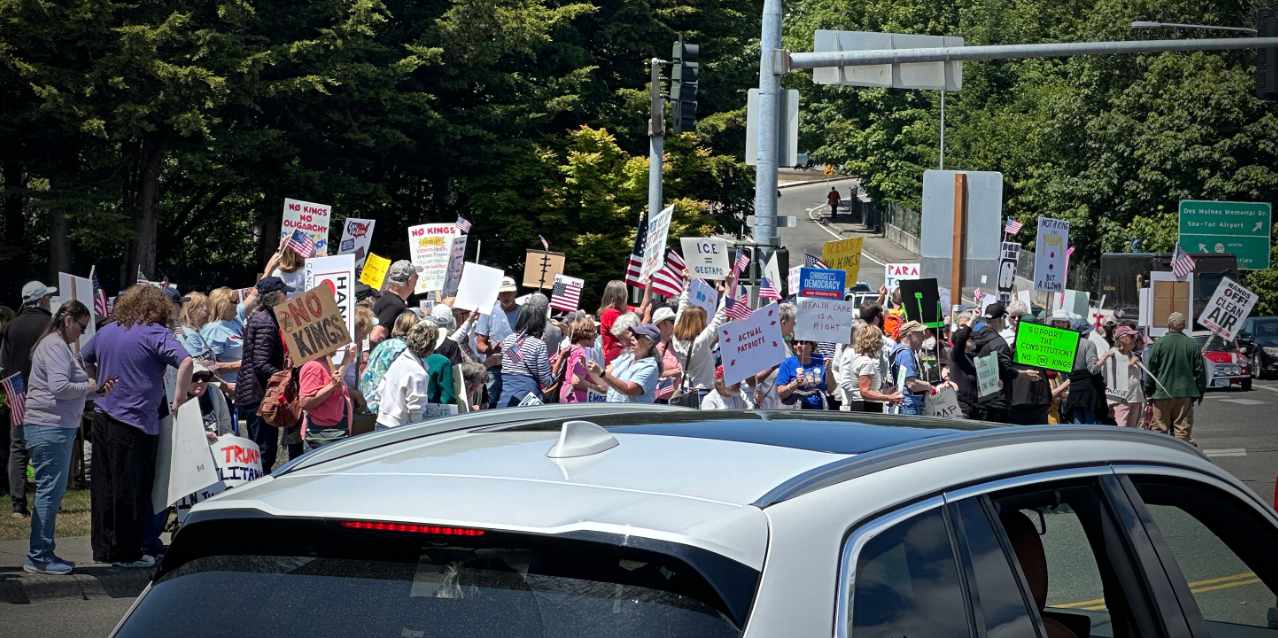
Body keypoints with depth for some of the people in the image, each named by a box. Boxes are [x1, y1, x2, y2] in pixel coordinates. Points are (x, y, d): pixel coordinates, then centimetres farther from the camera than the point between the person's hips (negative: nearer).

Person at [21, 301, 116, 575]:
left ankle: (43, 553, 19)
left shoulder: (61, 346, 20)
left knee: (54, 491, 14)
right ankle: (37, 558, -5)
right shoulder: (54, 346, -13)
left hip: (60, 427, 11)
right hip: (49, 427, -11)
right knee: (49, 490, -8)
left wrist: (97, 389, 9)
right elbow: (60, 387, -23)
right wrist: (89, 387, -9)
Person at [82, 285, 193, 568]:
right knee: (132, 490, 2)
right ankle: (126, 553, 8)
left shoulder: (107, 331, 10)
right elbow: (186, 361, -24)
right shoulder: (155, 334, -11)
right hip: (136, 422, -7)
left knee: (104, 485, 14)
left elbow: (85, 360, 26)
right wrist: (179, 397, -15)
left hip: (103, 416, 7)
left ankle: (103, 547, 22)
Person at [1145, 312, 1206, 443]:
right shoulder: (1192, 345, 1)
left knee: (1159, 429, 5)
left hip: (1162, 393, -2)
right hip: (1185, 393, 2)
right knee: (1184, 430, 3)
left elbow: (1151, 369, -3)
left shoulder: (1159, 343, -5)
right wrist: (1200, 392, 15)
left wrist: (1148, 390, 6)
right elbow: (1200, 371, 6)